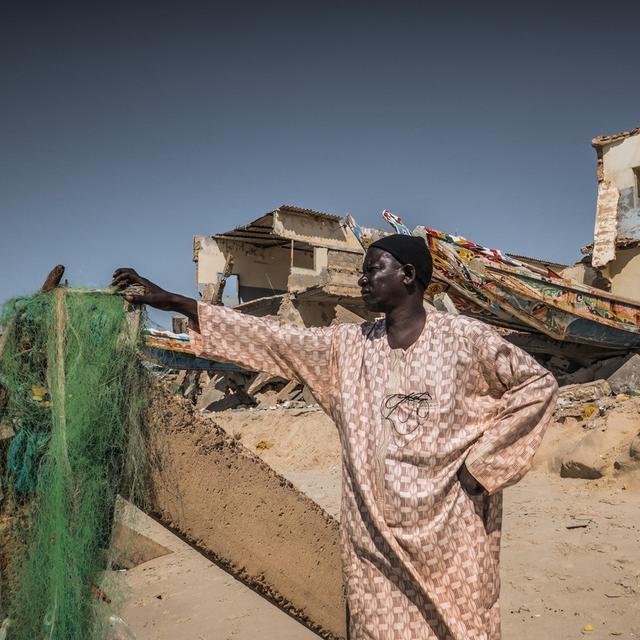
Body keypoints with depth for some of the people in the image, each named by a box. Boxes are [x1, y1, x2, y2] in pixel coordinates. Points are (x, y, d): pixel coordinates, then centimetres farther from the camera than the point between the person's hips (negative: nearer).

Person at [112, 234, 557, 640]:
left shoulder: (465, 339, -7)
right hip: (378, 536, 3)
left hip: (452, 529, -2)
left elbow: (539, 384, -2)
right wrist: (172, 301, -2)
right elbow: (268, 339, 1)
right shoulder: (348, 346, 2)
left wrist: (481, 464, -8)